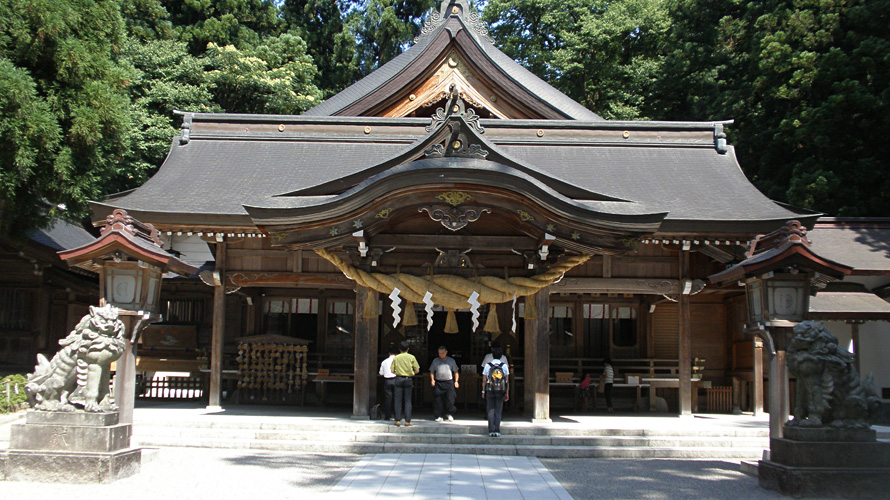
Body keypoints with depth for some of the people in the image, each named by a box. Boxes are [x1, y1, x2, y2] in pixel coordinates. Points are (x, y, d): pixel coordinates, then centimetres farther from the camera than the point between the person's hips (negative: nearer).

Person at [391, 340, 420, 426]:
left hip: (399, 378, 1)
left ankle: (398, 420, 1)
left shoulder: (396, 358, 3)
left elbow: (392, 371, 3)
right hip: (408, 379, -1)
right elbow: (417, 370, -1)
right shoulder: (411, 357, 0)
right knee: (407, 400, 3)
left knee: (398, 400, 4)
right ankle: (407, 421, 0)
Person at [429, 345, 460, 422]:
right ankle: (438, 416, 7)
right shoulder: (435, 361, 11)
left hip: (449, 382, -1)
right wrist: (432, 379, 0)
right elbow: (432, 372, 16)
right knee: (438, 400, -2)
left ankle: (449, 414, 16)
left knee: (450, 399, -5)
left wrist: (456, 381, 3)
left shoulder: (451, 360, 10)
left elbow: (456, 372, 13)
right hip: (438, 383, 1)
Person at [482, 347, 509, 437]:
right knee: (498, 412, 5)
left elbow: (484, 380, 0)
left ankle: (491, 431, 0)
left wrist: (483, 391, 8)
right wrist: (507, 393, 7)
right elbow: (507, 380, 2)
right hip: (500, 391, 1)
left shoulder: (488, 365, 0)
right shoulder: (504, 365, 2)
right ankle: (497, 431, 1)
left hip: (490, 390, -1)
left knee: (490, 411, 5)